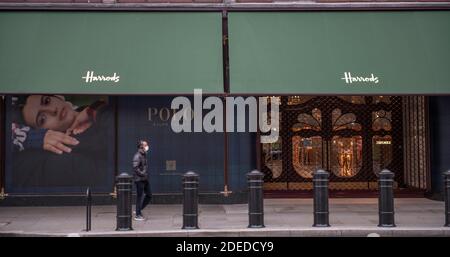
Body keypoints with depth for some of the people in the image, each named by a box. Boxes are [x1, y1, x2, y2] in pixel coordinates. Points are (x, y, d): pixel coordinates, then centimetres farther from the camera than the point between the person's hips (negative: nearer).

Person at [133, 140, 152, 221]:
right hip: (139, 180, -9)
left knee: (149, 195, 11)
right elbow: (135, 168, -22)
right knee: (139, 197, -2)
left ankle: (139, 210, 22)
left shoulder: (144, 155, 14)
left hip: (145, 179, 9)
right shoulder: (137, 156, -14)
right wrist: (142, 174, -19)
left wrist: (146, 174, 11)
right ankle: (138, 215, 7)